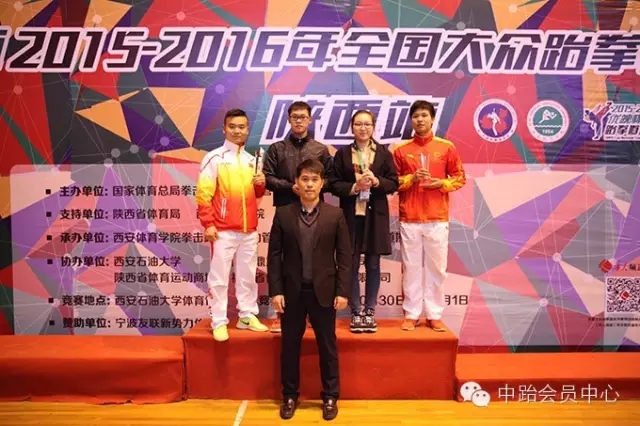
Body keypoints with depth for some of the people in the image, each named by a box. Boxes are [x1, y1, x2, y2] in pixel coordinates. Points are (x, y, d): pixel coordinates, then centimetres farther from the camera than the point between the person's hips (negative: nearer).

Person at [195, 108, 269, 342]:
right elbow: (203, 194, -8)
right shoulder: (214, 158, -4)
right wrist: (208, 224, -13)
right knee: (219, 278, -1)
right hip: (223, 230, -5)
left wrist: (261, 184, -2)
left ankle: (247, 316, 21)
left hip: (249, 229, 5)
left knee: (247, 275, 11)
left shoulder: (251, 160, 12)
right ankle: (219, 322, 8)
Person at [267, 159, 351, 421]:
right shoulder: (283, 214, 0)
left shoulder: (335, 215, 0)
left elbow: (344, 256, -1)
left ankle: (330, 397, 26)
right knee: (290, 345, 11)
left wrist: (343, 291, -7)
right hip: (291, 291, 1)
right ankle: (290, 396, 28)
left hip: (323, 291, 0)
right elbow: (274, 254, 0)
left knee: (327, 346, 10)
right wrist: (275, 291, -6)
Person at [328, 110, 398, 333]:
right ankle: (356, 312, 15)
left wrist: (376, 181, -14)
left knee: (373, 265, 7)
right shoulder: (342, 153, 3)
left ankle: (370, 311, 18)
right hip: (351, 214, 0)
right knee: (352, 265, 4)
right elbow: (334, 184, 0)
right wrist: (354, 187, -15)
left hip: (375, 215, 1)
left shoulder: (384, 152, 5)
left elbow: (394, 183, 3)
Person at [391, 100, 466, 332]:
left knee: (436, 268, 4)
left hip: (438, 218, 0)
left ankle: (435, 315, 15)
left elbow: (460, 177, 8)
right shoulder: (401, 149, 6)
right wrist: (411, 178, -10)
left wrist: (441, 183, -9)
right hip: (409, 219, 0)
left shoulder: (447, 147, 5)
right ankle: (411, 314, 14)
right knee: (411, 267, 4)